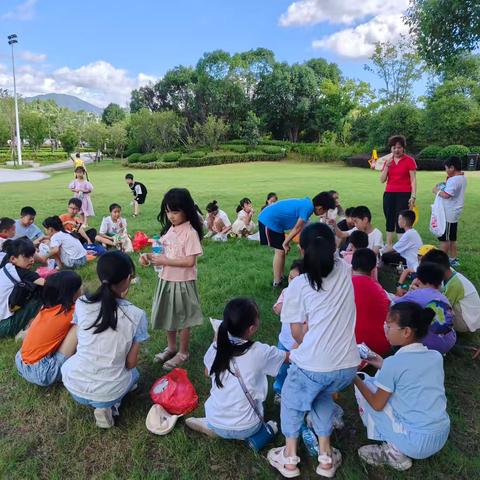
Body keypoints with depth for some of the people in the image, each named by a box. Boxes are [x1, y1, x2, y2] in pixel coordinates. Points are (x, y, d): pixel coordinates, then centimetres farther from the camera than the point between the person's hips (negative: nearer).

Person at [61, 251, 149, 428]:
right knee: (133, 372, 33)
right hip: (108, 392, -2)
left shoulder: (81, 303, -11)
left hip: (74, 386, 3)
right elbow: (131, 363, -8)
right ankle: (107, 405, 9)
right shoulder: (137, 315, -16)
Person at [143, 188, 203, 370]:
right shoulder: (169, 229, 3)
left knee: (182, 319, 10)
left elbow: (190, 261, -24)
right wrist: (151, 256, -6)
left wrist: (164, 261, -23)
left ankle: (183, 353, 29)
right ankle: (171, 347, 41)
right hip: (166, 280, 7)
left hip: (182, 282, -7)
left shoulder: (190, 232, -20)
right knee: (168, 316, 20)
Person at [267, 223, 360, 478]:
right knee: (323, 396, 33)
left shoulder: (298, 285, -5)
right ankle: (325, 457, 37)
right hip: (347, 365, 4)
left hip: (312, 364, -4)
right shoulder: (344, 271, 4)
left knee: (292, 402, 26)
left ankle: (290, 459, 37)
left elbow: (296, 332, 2)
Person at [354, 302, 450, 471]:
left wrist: (355, 379, 4)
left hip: (416, 443, -7)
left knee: (366, 383, 2)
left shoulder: (393, 363, -18)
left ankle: (394, 452, 5)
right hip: (443, 438, 7)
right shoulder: (436, 356, 0)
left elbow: (377, 405, -8)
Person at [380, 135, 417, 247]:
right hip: (389, 194, 4)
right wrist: (387, 165, -7)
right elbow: (382, 180, 5)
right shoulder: (388, 160, 11)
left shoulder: (409, 160, -1)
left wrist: (413, 197, -12)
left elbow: (413, 180, -4)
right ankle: (389, 247, 15)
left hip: (404, 195, -4)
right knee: (389, 222, 8)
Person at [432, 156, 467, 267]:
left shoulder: (453, 180, -22)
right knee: (452, 238, 17)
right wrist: (448, 180, 4)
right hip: (454, 213, 10)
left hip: (448, 214, -10)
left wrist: (436, 190, -14)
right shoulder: (463, 178, 10)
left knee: (444, 238, 0)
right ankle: (453, 259, 25)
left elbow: (446, 195, -30)